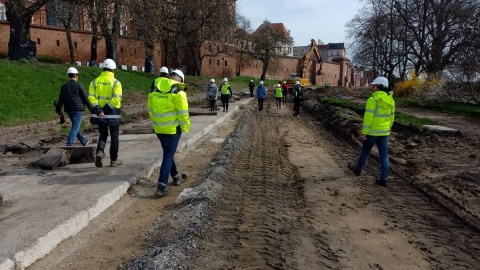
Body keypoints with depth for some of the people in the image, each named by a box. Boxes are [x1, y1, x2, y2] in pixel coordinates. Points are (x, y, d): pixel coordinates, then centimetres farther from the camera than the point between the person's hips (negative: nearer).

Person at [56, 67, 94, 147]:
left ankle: (83, 141, 32)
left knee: (76, 126, 19)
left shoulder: (64, 86, 7)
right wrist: (91, 109, 1)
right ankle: (69, 144, -13)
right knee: (75, 127, -4)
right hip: (78, 109, -6)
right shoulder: (78, 86, -8)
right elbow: (85, 98, -5)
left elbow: (61, 100, 7)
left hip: (68, 109, 6)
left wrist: (58, 110, 15)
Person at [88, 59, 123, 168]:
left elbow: (91, 96, -6)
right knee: (114, 137, 10)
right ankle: (114, 160, 16)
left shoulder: (95, 81, 4)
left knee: (103, 135, 19)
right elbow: (116, 98, -19)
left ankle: (100, 152, -6)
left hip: (100, 114, 3)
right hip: (113, 114, -3)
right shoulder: (116, 82, -7)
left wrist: (98, 109, -12)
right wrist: (106, 109, -16)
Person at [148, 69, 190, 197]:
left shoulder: (155, 89, 5)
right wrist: (185, 127, -3)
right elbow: (183, 112, -15)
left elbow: (150, 109, 11)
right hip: (173, 128, -6)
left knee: (168, 153, 22)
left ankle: (176, 176, 38)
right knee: (168, 156, 0)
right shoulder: (178, 92, -13)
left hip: (159, 128, 6)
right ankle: (162, 186, -4)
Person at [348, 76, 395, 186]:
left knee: (365, 151, 15)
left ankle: (358, 169, 34)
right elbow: (391, 117, 12)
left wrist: (364, 132, -15)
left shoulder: (372, 100, -16)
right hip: (384, 132, 5)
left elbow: (368, 117, -19)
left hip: (372, 132, -5)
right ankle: (383, 179, 5)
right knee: (384, 155, 5)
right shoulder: (390, 101, 5)